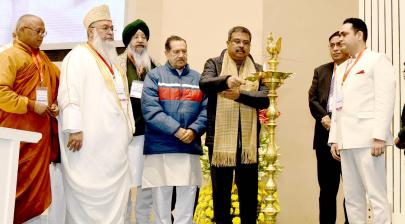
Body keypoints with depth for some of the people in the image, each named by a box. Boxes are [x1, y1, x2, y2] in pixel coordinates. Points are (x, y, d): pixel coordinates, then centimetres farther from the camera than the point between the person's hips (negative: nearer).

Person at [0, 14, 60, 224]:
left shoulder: (43, 59, 18)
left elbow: (59, 83, 24)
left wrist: (56, 104, 5)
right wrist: (31, 105, -19)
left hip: (41, 131, 7)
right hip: (18, 132, -7)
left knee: (36, 181, 9)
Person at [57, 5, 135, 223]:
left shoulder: (113, 62, 23)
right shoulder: (79, 55, -3)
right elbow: (69, 94, -14)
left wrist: (128, 130, 17)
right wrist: (75, 129, -23)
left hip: (114, 142, 8)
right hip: (89, 140, -8)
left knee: (115, 197, 8)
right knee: (88, 197, -5)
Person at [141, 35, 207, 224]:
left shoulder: (198, 79, 13)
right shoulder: (154, 76, 2)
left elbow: (206, 109, 5)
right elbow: (150, 110, -10)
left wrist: (194, 130, -12)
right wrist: (176, 130, -16)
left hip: (190, 149, 3)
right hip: (160, 148, -2)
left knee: (187, 199, 7)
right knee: (160, 199, 6)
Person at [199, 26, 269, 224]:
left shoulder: (257, 70, 13)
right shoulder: (214, 64, 5)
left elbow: (264, 99, -1)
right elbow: (204, 83, -16)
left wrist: (240, 94, -17)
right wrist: (226, 80, -35)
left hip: (248, 141, 2)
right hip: (220, 140, -2)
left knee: (249, 193, 10)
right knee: (221, 193, 8)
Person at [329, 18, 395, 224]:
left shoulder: (377, 60, 2)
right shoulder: (342, 68, 23)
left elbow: (385, 100, -8)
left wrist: (379, 136, -17)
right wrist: (334, 138, 12)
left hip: (367, 139, -7)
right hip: (346, 141, 7)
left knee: (376, 195, -6)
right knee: (352, 198, 8)